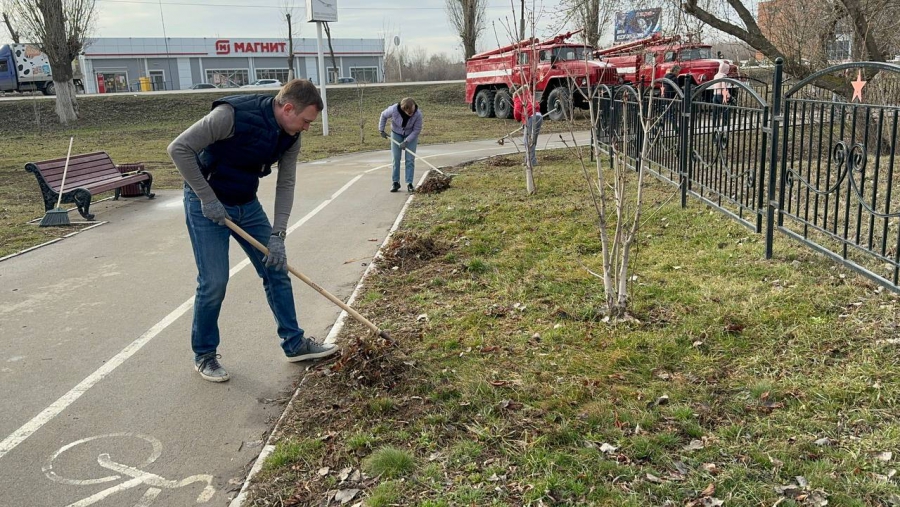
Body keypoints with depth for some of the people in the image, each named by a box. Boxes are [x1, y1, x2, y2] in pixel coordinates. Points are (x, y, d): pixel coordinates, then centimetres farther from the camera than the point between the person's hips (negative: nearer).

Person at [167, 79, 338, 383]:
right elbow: (179, 148, -24)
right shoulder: (232, 115, -28)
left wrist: (277, 235, -12)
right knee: (214, 281, -7)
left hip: (247, 204, 7)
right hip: (207, 204, -6)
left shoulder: (290, 137, -7)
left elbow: (285, 185, -4)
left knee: (277, 269, 6)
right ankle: (204, 355, 15)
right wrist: (207, 198, -23)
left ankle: (295, 344, 19)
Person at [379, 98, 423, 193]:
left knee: (410, 159, -6)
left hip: (411, 135, -1)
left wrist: (406, 141, -24)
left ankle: (409, 184, -2)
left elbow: (417, 130, -19)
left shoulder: (418, 114, -32)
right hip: (396, 134, 1)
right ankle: (395, 182, 10)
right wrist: (381, 130, -5)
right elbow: (383, 115, -9)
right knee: (396, 158, 0)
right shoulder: (394, 110, -31)